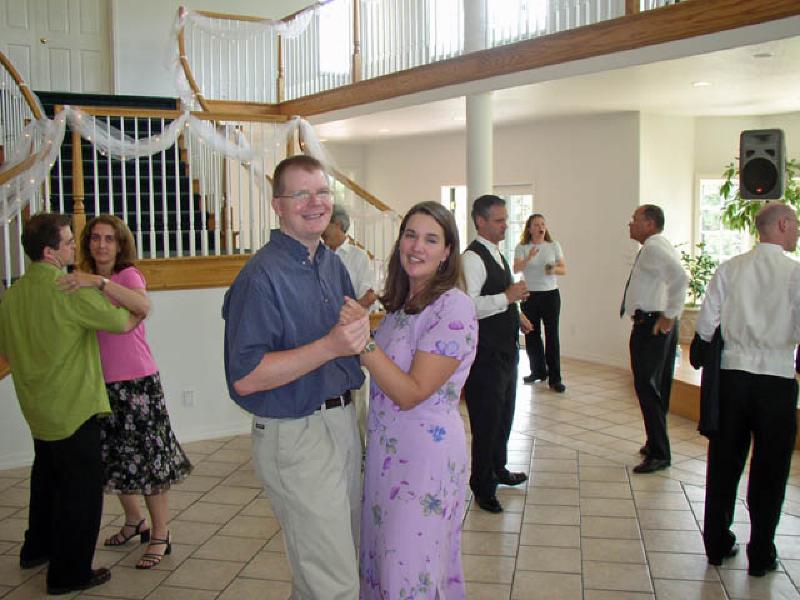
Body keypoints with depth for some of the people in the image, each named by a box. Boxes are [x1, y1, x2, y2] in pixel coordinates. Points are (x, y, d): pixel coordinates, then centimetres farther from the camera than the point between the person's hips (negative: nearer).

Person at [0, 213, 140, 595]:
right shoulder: (70, 291, -21)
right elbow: (124, 322, -12)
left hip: (37, 409, 8)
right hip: (74, 408, -8)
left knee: (48, 478, 25)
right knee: (82, 488, 4)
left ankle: (37, 549, 42)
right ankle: (69, 574, 12)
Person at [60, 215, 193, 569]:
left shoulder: (128, 274, -9)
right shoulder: (84, 280, 9)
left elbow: (144, 306, -32)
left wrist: (99, 282, -38)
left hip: (136, 381, -6)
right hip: (101, 382, 6)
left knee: (146, 457, 0)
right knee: (115, 458, 15)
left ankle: (160, 536, 12)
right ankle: (135, 522, 35)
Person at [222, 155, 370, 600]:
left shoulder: (334, 265, 10)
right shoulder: (263, 275, -16)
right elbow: (245, 377, -22)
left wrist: (361, 327, 1)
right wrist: (329, 346, -28)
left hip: (343, 423, 8)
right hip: (295, 434, -8)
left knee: (344, 553, 21)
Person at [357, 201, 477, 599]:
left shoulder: (454, 307, -18)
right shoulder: (401, 303, 7)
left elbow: (411, 393, -22)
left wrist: (363, 341, -27)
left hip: (427, 452, -8)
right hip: (386, 449, 8)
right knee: (382, 559, 19)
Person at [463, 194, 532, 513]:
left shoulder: (496, 254, 14)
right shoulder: (472, 257, -18)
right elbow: (468, 306, -28)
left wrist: (516, 316, 14)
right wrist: (507, 297, -27)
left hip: (505, 349, 10)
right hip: (486, 353, -10)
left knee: (504, 414, 22)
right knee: (486, 419, 2)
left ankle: (498, 469, 42)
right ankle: (483, 486, 17)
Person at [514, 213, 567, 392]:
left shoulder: (554, 246, 6)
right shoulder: (522, 248, 1)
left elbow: (564, 269, 6)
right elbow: (516, 269, -12)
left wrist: (554, 269, -15)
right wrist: (528, 258, -29)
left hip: (550, 294, 0)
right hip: (529, 295, 0)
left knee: (552, 335, -5)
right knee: (532, 335, 6)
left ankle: (555, 378, -2)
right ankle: (538, 371, 23)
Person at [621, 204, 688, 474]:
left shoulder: (653, 247, -15)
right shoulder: (659, 246, 17)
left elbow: (680, 278, -30)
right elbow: (676, 278, 25)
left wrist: (669, 316, -24)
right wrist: (668, 316, 17)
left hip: (650, 325, -11)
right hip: (656, 325, 11)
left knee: (647, 388, -7)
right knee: (656, 388, 17)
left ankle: (659, 454, -1)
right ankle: (656, 444, 29)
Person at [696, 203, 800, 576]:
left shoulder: (730, 269, -1)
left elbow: (705, 326, -2)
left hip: (731, 374, 3)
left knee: (724, 462, 14)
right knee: (769, 469, 10)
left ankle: (717, 543, 25)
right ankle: (761, 554, 20)